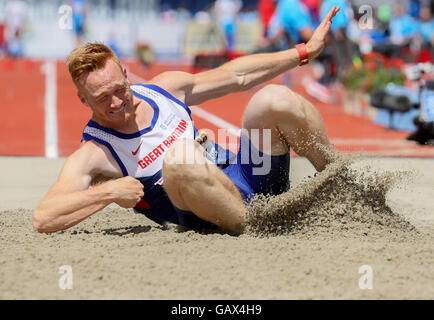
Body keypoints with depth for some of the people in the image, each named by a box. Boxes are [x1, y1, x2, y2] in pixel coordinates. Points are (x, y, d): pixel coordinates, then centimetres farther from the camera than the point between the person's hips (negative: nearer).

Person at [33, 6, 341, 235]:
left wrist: (305, 51, 18)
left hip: (252, 179, 6)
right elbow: (42, 218, -21)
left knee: (274, 99, -18)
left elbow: (236, 75, 17)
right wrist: (109, 192, -29)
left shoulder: (164, 88, 6)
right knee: (182, 156, -37)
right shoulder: (92, 155, -9)